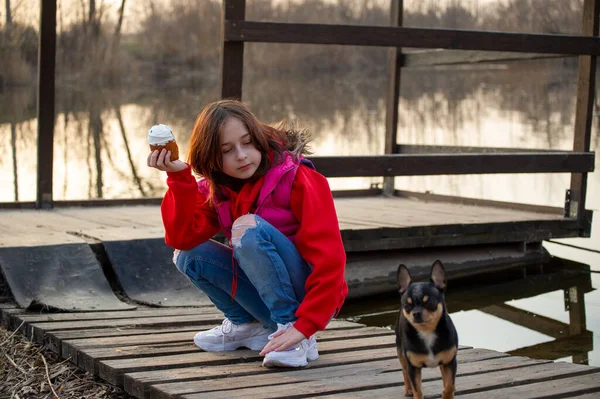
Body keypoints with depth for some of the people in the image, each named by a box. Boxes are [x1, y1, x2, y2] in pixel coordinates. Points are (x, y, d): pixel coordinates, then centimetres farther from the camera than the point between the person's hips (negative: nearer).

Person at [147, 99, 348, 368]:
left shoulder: (298, 180, -16)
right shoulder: (214, 190, 2)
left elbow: (329, 258, -23)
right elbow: (182, 237, -13)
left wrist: (302, 327, -31)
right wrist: (179, 177, -23)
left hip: (309, 299, -6)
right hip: (269, 302, 6)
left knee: (248, 227, -26)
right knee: (188, 256, -8)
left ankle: (294, 331, -23)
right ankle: (248, 326, 7)